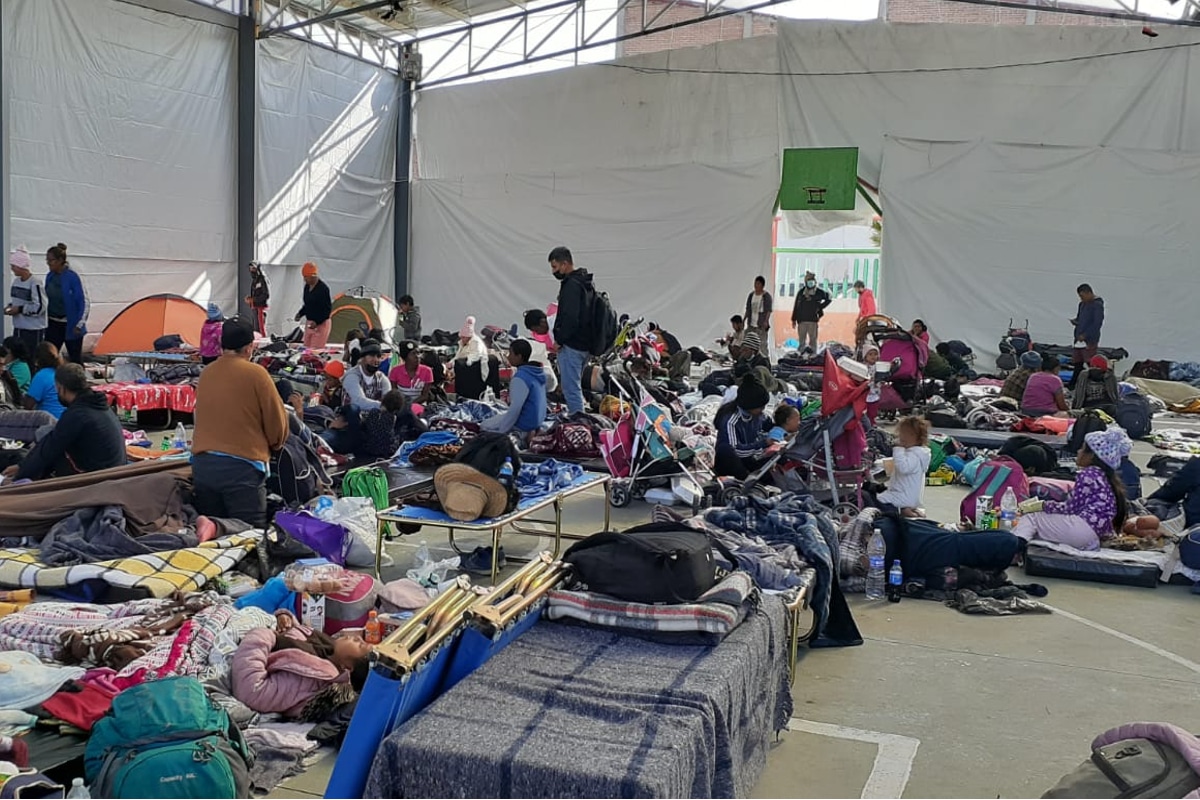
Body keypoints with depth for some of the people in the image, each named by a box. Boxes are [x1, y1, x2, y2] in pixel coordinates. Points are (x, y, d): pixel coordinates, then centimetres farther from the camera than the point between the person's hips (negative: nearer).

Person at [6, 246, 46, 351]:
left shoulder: (35, 283, -17)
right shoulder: (16, 281, 9)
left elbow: (40, 307, -21)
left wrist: (20, 309, -17)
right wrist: (10, 306, 2)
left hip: (33, 329, -8)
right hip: (18, 327, 8)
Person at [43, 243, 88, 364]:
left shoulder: (72, 277, -15)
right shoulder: (50, 276, 5)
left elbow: (84, 302, -14)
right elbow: (47, 300, 15)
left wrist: (79, 325, -15)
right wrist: (46, 321, 12)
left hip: (70, 326, -6)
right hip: (53, 324, 6)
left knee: (75, 359, 5)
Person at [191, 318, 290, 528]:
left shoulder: (206, 373, 10)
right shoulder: (255, 373, -6)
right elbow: (277, 424, -1)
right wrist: (270, 446, 18)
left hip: (202, 464, 6)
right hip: (241, 467, -6)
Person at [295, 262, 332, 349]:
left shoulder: (323, 288, -18)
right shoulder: (307, 286, 8)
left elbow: (328, 309, -17)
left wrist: (317, 322, -25)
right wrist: (300, 314, 5)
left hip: (321, 324, -9)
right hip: (309, 322, 9)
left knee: (316, 350, -12)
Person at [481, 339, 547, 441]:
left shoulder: (520, 378, -26)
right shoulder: (538, 372, 2)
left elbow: (515, 408, -26)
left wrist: (501, 431, -17)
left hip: (526, 423, -9)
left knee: (484, 426, 7)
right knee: (497, 417, 30)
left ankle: (522, 434, -6)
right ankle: (525, 432, 10)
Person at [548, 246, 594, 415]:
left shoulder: (572, 285, -16)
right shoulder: (587, 284, 15)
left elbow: (570, 318, -24)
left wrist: (559, 340, -15)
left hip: (571, 345, -10)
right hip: (586, 345, 10)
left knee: (571, 389, -7)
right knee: (575, 387, 19)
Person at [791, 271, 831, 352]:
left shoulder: (819, 292, 1)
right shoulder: (801, 292, 7)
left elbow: (829, 299, 13)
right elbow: (796, 306, 10)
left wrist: (820, 307, 3)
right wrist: (794, 319, 8)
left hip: (813, 320, -2)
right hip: (801, 320, 2)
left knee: (813, 340, -2)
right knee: (802, 341, 6)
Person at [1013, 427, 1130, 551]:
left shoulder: (1086, 474, -7)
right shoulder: (1105, 476, 20)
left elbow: (1071, 508, -7)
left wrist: (1042, 505, 4)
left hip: (1086, 526, -10)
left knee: (1030, 516, -3)